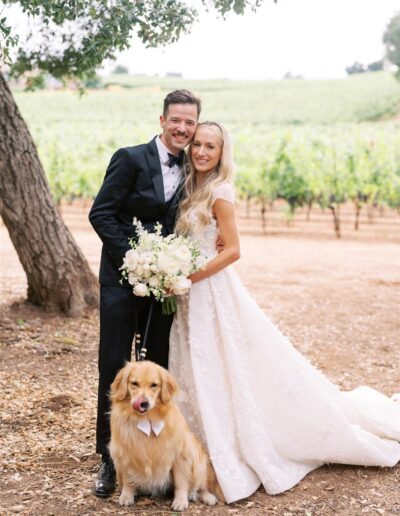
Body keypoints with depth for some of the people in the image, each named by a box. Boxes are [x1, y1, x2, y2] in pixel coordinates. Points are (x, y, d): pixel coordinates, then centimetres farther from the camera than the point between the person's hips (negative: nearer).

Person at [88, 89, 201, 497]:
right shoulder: (130, 159, -7)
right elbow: (100, 214, -11)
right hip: (122, 279, -4)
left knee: (158, 368, 10)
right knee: (114, 367, 0)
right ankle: (109, 457, 12)